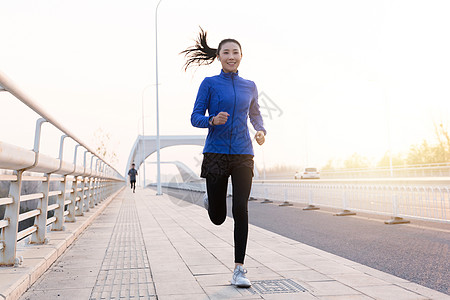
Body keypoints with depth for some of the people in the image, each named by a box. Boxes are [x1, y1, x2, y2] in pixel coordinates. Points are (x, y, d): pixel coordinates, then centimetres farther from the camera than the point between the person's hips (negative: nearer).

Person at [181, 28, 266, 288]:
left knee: (241, 210, -9)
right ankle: (210, 198, 42)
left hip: (243, 155, 2)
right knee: (218, 218, 5)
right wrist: (212, 120, -21)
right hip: (216, 153, -1)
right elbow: (195, 118, 0)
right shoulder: (210, 84, 2)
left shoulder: (250, 86, 11)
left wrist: (261, 131, 3)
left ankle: (239, 269, 1)